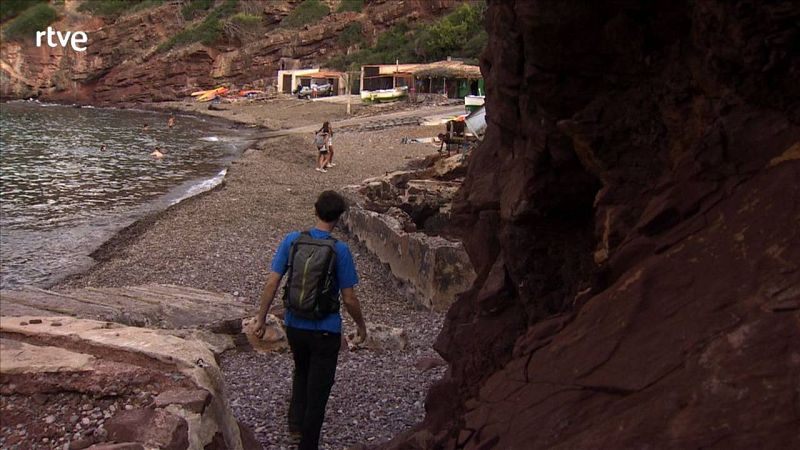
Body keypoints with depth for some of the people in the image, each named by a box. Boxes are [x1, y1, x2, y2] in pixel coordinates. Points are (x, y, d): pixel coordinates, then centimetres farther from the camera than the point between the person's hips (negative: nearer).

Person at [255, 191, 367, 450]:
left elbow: (272, 283, -6)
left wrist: (261, 318, 6)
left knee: (301, 373, 30)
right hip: (326, 330, -4)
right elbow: (349, 298, -12)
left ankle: (296, 426, 28)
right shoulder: (339, 250, -16)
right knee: (318, 388, 10)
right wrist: (361, 326, 5)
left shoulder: (292, 240, -7)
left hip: (294, 326, 4)